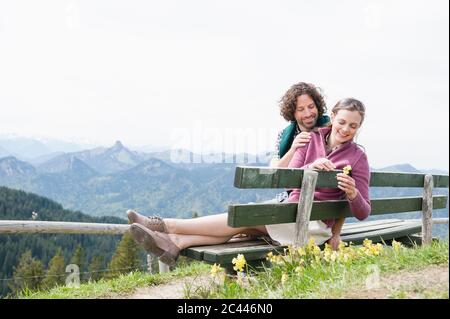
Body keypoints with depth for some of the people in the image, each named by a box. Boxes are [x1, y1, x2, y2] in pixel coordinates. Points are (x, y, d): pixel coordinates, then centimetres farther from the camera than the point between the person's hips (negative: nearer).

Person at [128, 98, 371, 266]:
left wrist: (353, 193, -26)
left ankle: (168, 225, -27)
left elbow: (363, 213, -3)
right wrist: (310, 168, -26)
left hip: (316, 224, -4)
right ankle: (175, 243, -37)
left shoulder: (357, 157, -2)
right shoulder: (312, 139, 7)